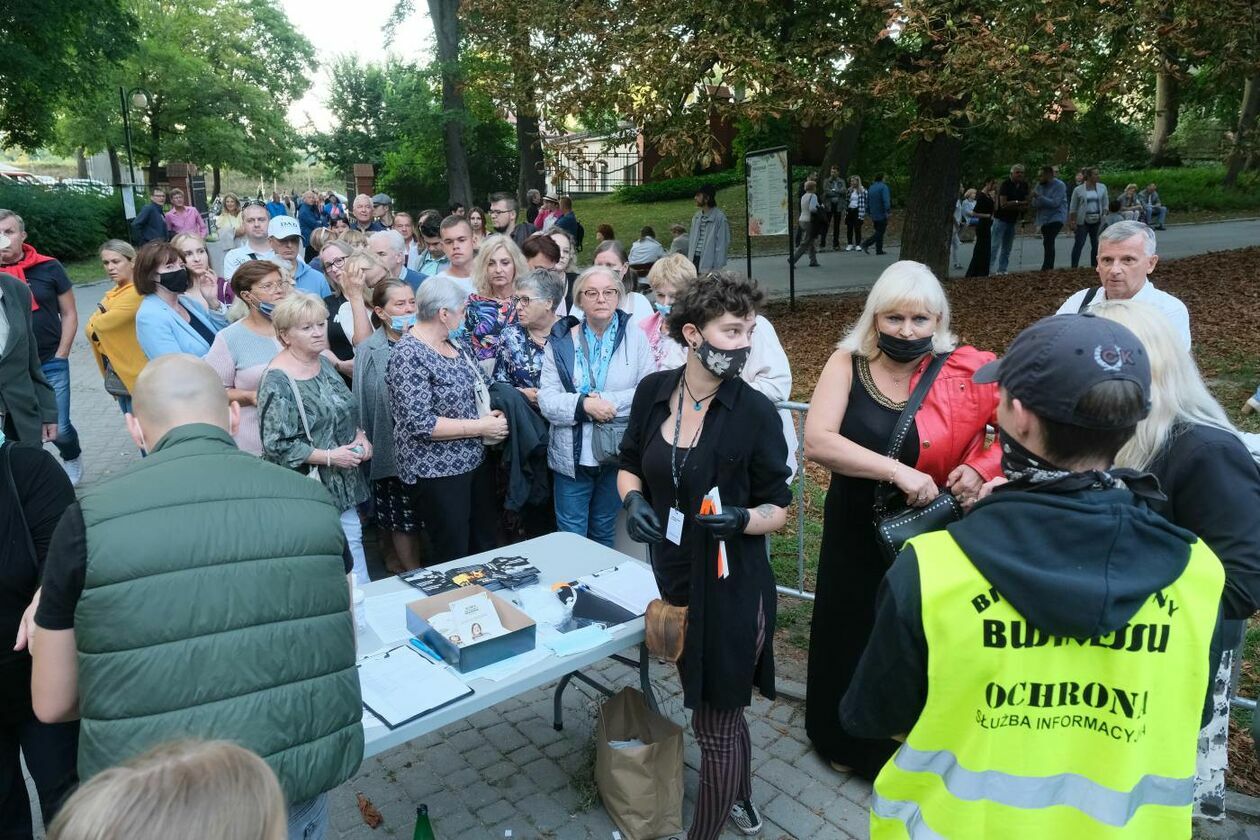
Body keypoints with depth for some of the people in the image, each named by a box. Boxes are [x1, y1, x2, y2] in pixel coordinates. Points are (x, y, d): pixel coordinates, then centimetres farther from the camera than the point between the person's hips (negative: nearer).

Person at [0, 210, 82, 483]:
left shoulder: (48, 267, -2)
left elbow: (69, 314, 3)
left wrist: (60, 356, -2)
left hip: (50, 365, -1)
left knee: (59, 429, 1)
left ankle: (72, 458, 33)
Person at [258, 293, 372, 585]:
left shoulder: (323, 363, 6)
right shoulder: (277, 382, -18)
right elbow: (276, 446, -20)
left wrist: (360, 436, 1)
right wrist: (329, 457, -20)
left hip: (344, 483, 7)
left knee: (353, 543, 14)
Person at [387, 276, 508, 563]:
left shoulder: (458, 341, 6)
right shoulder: (408, 356, -18)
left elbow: (478, 387, 18)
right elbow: (419, 424, -24)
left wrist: (496, 414, -3)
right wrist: (481, 426, -20)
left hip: (477, 461, 8)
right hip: (436, 472, -8)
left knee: (485, 544, 18)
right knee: (453, 556, 5)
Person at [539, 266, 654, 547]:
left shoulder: (635, 337, -1)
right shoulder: (561, 341, 1)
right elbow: (546, 399, -6)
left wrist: (608, 402, -18)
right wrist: (584, 405, -21)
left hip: (617, 453, 0)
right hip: (572, 455, 0)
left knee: (604, 534, 17)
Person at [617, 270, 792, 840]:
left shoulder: (756, 412, -16)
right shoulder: (654, 391, -5)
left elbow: (779, 509, -8)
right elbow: (629, 465, 9)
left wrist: (741, 520, -29)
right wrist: (633, 500, -12)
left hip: (730, 586, -5)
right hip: (672, 576, 5)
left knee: (714, 723, 9)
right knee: (720, 707, 26)